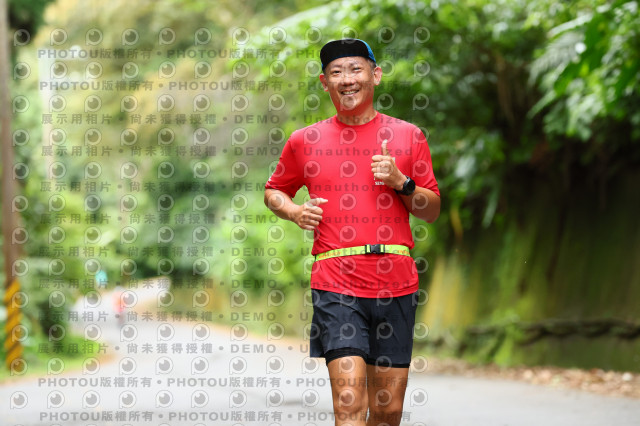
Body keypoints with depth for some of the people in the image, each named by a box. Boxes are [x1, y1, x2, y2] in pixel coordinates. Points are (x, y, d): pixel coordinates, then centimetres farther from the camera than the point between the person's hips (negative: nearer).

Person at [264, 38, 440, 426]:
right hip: (336, 284, -2)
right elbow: (274, 191, 24)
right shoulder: (305, 141, 8)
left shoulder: (408, 136, 9)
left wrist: (401, 183, -7)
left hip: (395, 283, 2)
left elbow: (432, 211, 12)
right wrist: (295, 212, 2)